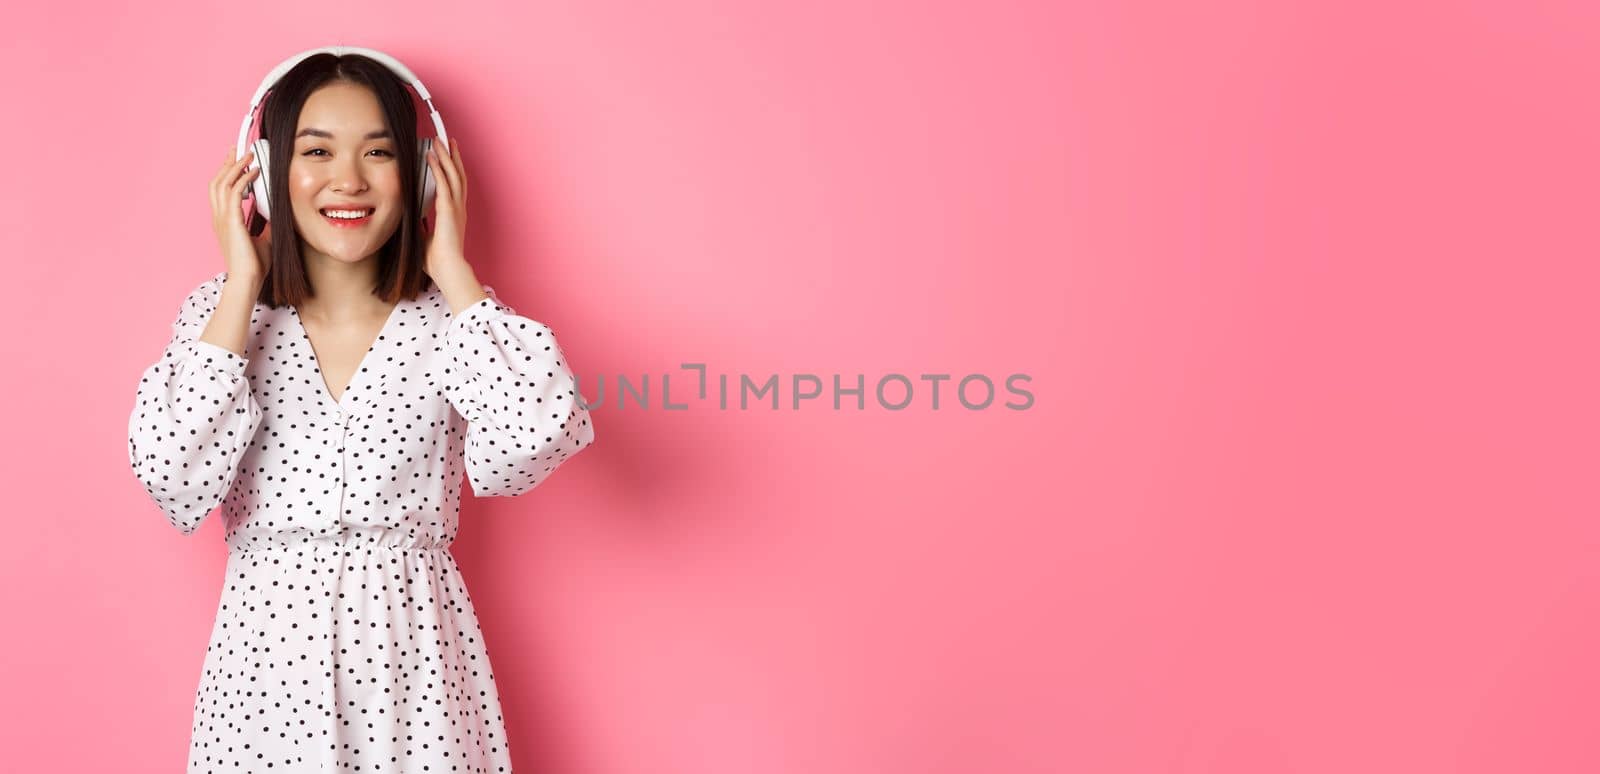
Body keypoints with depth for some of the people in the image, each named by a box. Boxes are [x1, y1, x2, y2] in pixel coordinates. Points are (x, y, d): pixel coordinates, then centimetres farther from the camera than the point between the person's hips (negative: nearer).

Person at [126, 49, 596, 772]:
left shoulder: (447, 316, -3)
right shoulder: (221, 311, -1)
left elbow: (526, 445, -23)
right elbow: (176, 483, -16)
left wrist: (451, 271, -13)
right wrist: (243, 285, -12)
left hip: (415, 655, 0)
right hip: (268, 651, 1)